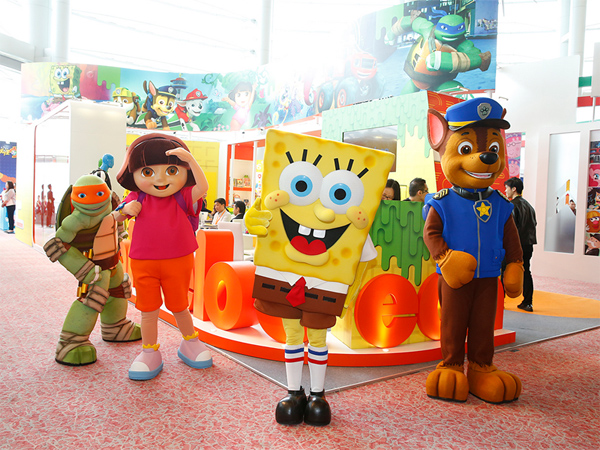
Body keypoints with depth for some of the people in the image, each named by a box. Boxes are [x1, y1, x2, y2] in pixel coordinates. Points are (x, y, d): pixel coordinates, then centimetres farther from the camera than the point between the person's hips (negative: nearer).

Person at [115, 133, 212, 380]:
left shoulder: (182, 198, -6)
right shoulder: (137, 198, 0)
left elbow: (203, 186, -23)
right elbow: (114, 218, 7)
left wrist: (190, 159, -29)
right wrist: (126, 209, -15)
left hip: (178, 262, -1)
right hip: (143, 264, 1)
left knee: (179, 306, 13)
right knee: (148, 310, 8)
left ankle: (190, 344, 35)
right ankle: (149, 353, 24)